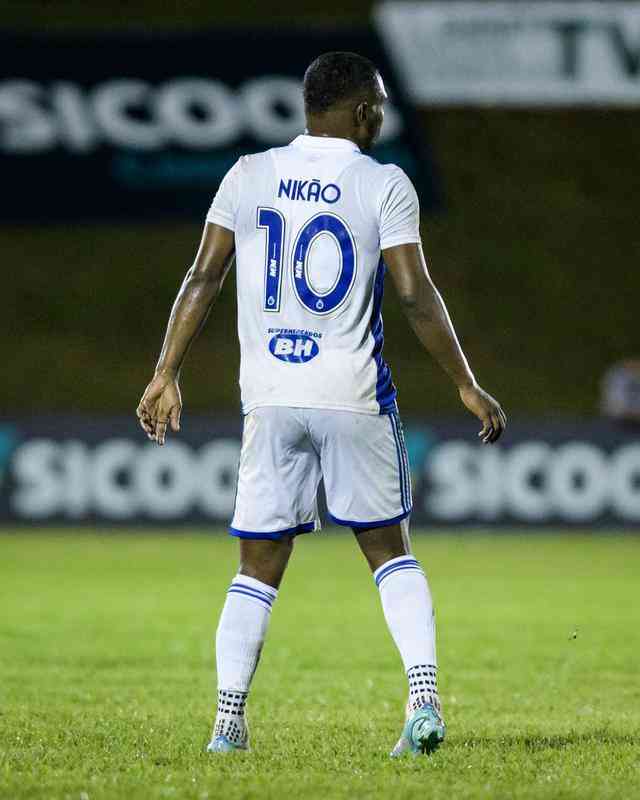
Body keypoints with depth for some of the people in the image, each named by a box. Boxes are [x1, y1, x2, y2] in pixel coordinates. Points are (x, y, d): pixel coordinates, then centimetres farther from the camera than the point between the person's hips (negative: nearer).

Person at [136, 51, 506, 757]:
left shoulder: (248, 176, 5)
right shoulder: (383, 185, -4)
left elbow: (203, 279, 3)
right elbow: (416, 295, -8)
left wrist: (166, 374, 9)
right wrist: (467, 387, -2)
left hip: (270, 401, 2)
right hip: (355, 397, -2)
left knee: (258, 567, 10)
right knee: (390, 552, 10)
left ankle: (227, 721, 4)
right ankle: (424, 697, -5)